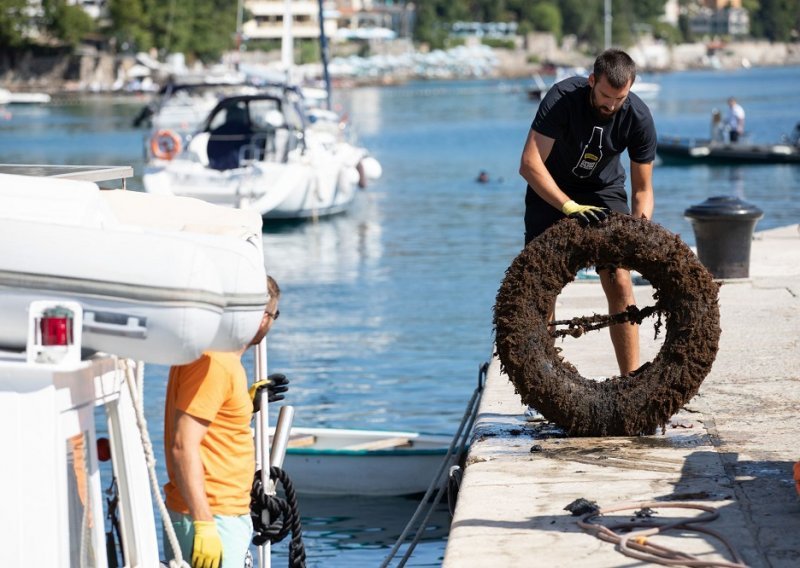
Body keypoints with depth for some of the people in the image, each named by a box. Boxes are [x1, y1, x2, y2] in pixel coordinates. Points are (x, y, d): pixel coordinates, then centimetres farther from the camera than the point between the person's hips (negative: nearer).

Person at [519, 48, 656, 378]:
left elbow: (642, 188, -11)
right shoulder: (562, 98, -28)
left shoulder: (639, 118, -20)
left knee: (619, 282, -12)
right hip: (551, 190, -1)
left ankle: (631, 379, -8)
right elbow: (530, 164, -31)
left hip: (604, 191, 1)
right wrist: (568, 206, -41)